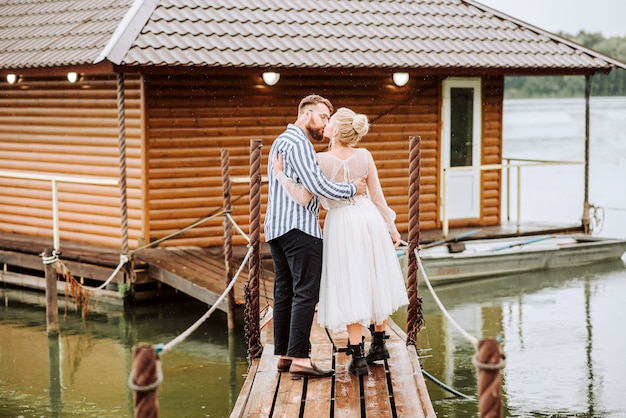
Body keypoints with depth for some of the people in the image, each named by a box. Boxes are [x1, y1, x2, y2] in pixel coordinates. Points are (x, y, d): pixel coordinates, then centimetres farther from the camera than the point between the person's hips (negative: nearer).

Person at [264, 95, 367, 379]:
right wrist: (352, 189, -8)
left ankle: (283, 355, 11)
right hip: (299, 227, -10)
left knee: (284, 292, 9)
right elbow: (317, 186, -20)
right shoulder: (299, 143, -12)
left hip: (276, 228, 10)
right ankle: (299, 358, -15)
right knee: (306, 292, -11)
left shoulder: (280, 142, 22)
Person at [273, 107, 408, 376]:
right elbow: (378, 197, 2)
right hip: (370, 221, 3)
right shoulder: (364, 156, -4)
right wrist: (392, 228, 12)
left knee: (349, 291, 2)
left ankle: (358, 358, 1)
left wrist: (279, 173, -12)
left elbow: (303, 199, -18)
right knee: (375, 282, 19)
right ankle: (379, 344, 31)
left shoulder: (321, 160, -14)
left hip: (341, 223, -3)